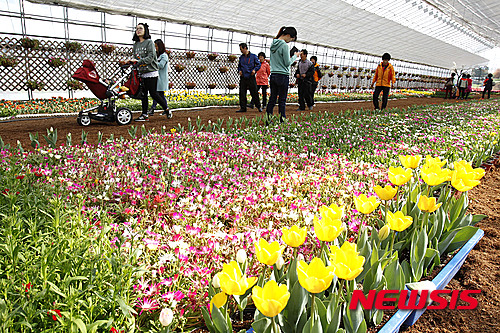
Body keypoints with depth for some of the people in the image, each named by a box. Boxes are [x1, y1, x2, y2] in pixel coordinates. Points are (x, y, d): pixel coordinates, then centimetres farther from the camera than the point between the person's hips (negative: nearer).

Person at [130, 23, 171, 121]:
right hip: (142, 73, 6)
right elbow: (135, 58, 16)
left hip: (151, 72, -6)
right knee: (143, 94, 4)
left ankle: (166, 109, 9)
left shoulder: (149, 42, -5)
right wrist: (134, 65, -2)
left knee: (153, 93, -7)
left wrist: (139, 61, -22)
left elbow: (151, 57, -15)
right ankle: (145, 115, 8)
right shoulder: (135, 44, 14)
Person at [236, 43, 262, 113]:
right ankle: (243, 108, 9)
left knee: (254, 93, -1)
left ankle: (259, 107, 12)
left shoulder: (253, 56, 0)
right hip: (243, 77, 4)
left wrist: (255, 69, -14)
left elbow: (258, 64, 2)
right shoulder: (241, 57, 12)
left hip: (251, 77, -4)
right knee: (242, 93, 2)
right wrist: (239, 70, 4)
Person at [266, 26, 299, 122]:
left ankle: (267, 119, 9)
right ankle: (282, 120, 5)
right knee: (282, 100, 0)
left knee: (272, 98, 9)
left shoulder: (273, 44, 11)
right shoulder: (284, 45, -13)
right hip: (283, 76, -7)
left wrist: (290, 55, 15)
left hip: (273, 75, 7)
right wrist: (295, 56, 3)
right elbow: (287, 63, -12)